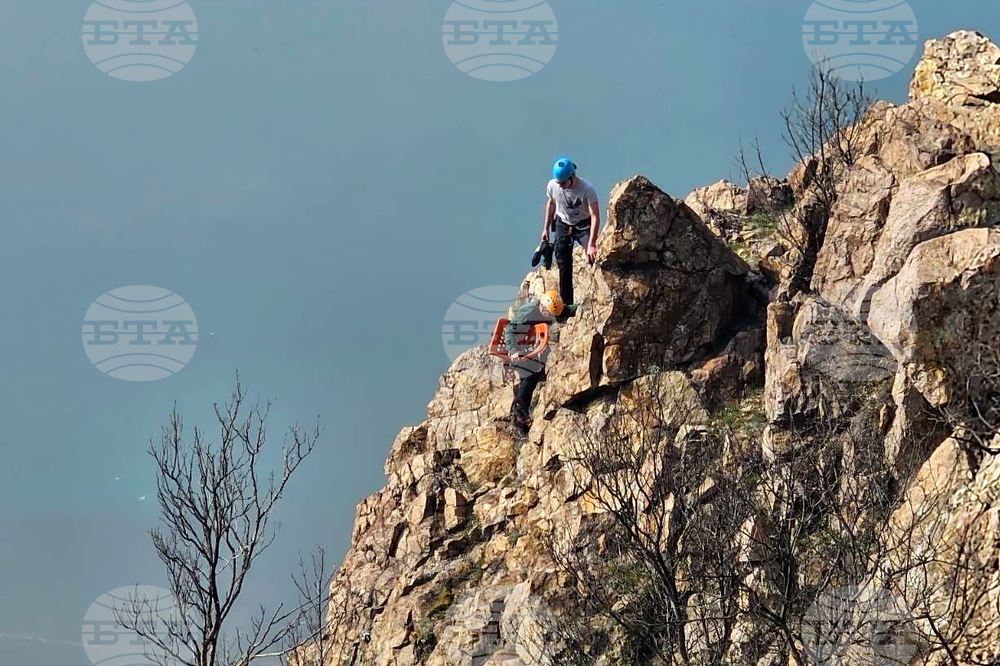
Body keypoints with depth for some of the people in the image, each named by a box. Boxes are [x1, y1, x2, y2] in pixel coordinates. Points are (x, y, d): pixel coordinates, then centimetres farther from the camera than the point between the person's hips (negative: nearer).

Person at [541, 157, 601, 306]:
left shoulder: (587, 189, -29)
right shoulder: (552, 186, -17)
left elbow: (595, 217, -31)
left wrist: (591, 244, -37)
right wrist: (546, 228, 10)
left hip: (583, 224, -3)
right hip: (563, 225, 3)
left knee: (592, 255, -24)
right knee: (563, 265, 4)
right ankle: (566, 303, 15)